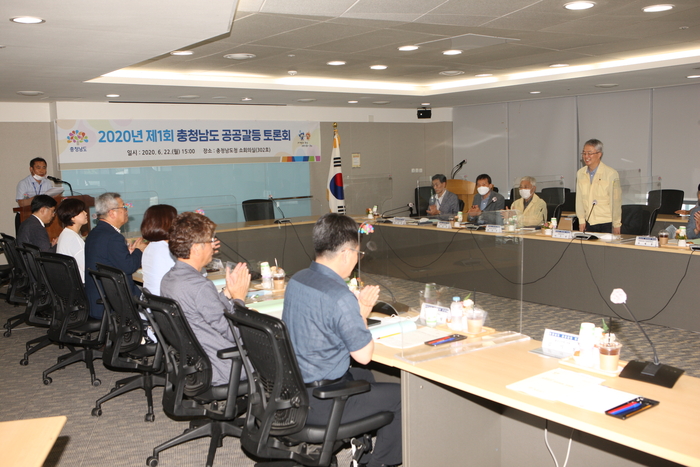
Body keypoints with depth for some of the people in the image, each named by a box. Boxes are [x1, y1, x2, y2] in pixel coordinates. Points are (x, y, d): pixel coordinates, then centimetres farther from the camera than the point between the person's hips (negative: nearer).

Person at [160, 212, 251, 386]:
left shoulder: (168, 279, 1)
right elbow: (232, 333, -20)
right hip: (220, 371, -9)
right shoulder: (199, 286, -28)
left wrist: (227, 292, 3)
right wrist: (239, 298, -7)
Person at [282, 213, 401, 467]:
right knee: (401, 395, 9)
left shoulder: (296, 280, -1)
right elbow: (364, 355, -19)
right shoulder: (340, 298, -28)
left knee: (364, 377, 31)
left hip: (291, 388, 9)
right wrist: (363, 314, -4)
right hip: (321, 403, -9)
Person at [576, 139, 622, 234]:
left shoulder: (611, 174, -8)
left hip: (607, 224, -4)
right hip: (588, 223, 4)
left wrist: (616, 225, -2)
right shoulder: (580, 173, 5)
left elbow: (616, 201, -4)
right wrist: (581, 221, 8)